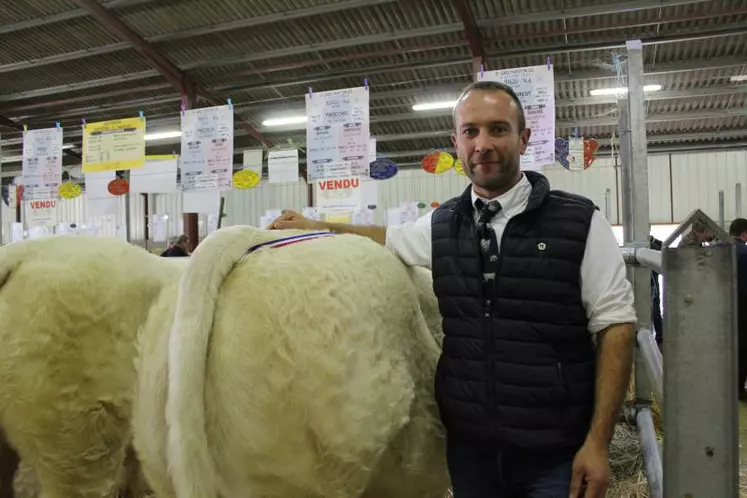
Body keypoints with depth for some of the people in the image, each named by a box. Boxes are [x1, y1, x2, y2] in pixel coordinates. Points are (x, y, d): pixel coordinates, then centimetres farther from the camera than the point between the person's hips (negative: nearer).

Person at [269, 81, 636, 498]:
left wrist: (598, 442, -10)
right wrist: (312, 228, 22)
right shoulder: (441, 226, 3)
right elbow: (387, 239, 23)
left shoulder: (580, 222, -7)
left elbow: (615, 326, -7)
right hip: (468, 445, 4)